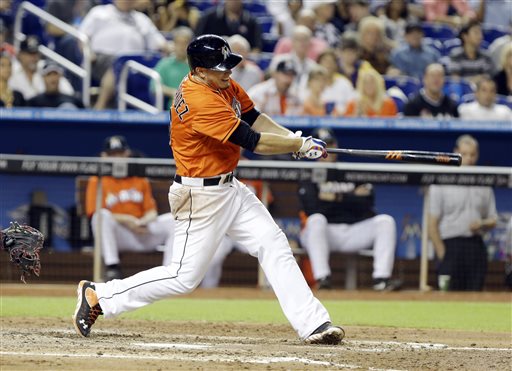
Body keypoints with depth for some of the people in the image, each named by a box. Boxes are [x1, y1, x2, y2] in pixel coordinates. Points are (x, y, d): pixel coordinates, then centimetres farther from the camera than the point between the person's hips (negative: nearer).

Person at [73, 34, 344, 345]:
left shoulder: (223, 85, 1)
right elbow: (254, 142, -26)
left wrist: (295, 139, -3)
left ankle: (312, 323, 3)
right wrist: (300, 146, -14)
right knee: (184, 277, -3)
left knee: (274, 247, 3)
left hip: (229, 188, 10)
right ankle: (97, 296, 9)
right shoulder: (201, 102, -28)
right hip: (202, 197, -10)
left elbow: (253, 118, 13)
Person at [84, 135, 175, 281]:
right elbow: (95, 213, -6)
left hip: (142, 232, 4)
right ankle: (112, 267, -35)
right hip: (116, 235, -4)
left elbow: (151, 211, 12)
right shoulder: (97, 181, 7)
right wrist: (125, 220, -18)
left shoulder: (140, 180, 19)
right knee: (103, 215, -35)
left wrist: (144, 221, -13)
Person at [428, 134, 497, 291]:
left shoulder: (484, 185, 13)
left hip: (476, 247, 4)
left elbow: (493, 220, 18)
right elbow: (432, 223, -2)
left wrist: (482, 224, -6)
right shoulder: (441, 184, 0)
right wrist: (442, 253, -9)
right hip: (451, 245, -4)